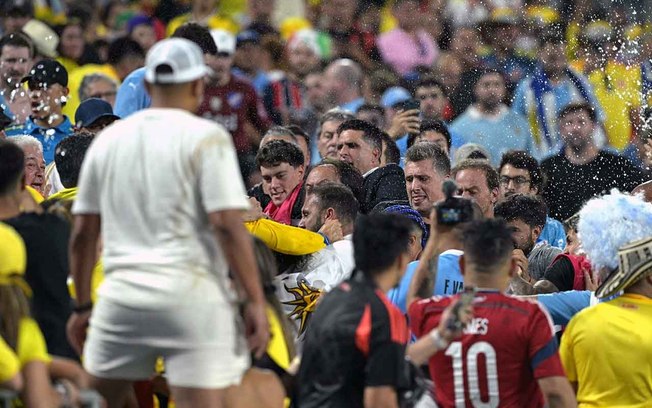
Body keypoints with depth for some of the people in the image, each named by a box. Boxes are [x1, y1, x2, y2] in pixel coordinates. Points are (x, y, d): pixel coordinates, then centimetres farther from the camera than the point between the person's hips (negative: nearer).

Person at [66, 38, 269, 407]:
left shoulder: (108, 139, 11)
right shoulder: (206, 137, -3)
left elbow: (83, 233, 13)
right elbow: (228, 225, -11)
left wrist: (83, 306, 21)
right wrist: (256, 300, -7)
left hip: (122, 294, 4)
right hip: (192, 294, -4)